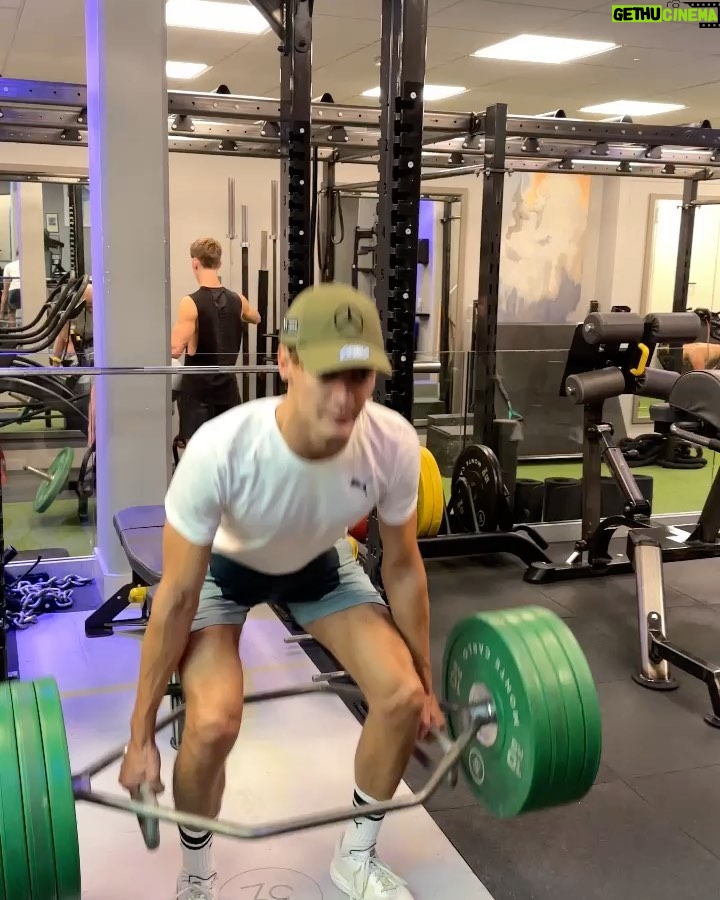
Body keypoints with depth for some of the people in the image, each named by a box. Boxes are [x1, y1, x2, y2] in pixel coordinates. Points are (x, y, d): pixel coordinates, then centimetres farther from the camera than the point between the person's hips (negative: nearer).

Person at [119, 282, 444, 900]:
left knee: (402, 695, -13)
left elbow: (403, 566, -13)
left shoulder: (394, 445, -32)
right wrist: (141, 736, -20)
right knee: (214, 722, -25)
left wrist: (426, 685, -2)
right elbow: (177, 598, -29)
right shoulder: (220, 450, -41)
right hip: (223, 564, -3)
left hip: (319, 561, 3)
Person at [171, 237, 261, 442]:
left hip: (197, 388, -5)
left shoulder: (191, 303, -15)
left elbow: (176, 350, -19)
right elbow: (256, 318, 25)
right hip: (227, 386, 5)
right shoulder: (237, 300, 2)